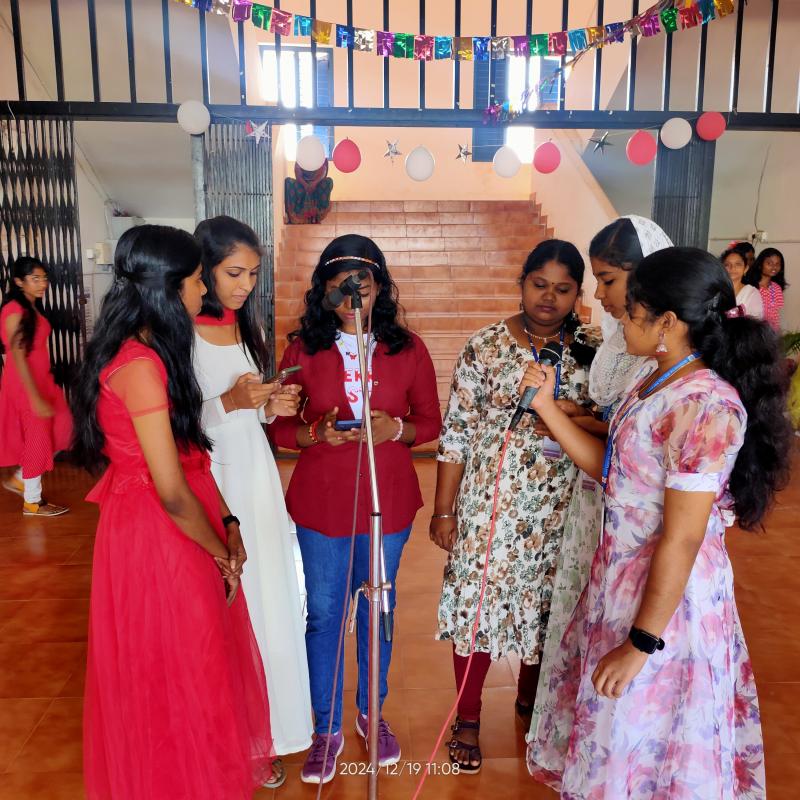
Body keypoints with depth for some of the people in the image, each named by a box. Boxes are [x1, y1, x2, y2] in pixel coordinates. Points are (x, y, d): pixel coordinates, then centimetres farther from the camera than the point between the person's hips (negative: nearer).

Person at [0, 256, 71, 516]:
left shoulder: (33, 308, 9)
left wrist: (44, 390, 20)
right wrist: (35, 397, -24)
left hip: (41, 379, 9)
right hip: (24, 384, -9)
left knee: (59, 428, 12)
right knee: (37, 437, 2)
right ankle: (32, 502, 18)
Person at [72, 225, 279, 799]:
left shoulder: (153, 352, 8)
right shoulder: (141, 365, -24)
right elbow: (172, 492, -23)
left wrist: (227, 523, 4)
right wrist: (223, 554, -9)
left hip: (182, 528, 9)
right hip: (156, 536, -9)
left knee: (198, 657, 23)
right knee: (176, 670, 11)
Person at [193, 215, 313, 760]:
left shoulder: (248, 327, 10)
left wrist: (271, 406, -1)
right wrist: (228, 403, -24)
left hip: (255, 471, 7)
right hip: (208, 476, -7)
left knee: (269, 588, 13)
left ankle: (271, 710, 33)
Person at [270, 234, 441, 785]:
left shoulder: (408, 348, -4)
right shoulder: (303, 348, -5)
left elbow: (432, 421, 1)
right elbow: (279, 427, -1)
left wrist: (396, 429, -19)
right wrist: (316, 433, -21)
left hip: (388, 501, 1)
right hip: (321, 502, 0)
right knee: (323, 613, 10)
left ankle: (371, 711, 41)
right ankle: (328, 728, 31)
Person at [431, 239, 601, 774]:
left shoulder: (593, 349, 1)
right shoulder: (487, 346, -6)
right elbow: (457, 432, -6)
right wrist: (444, 510, -6)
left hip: (563, 505, 3)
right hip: (491, 499, -2)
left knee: (549, 599, 16)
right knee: (478, 597, 6)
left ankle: (531, 694, 44)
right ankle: (468, 719, 28)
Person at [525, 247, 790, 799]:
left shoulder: (705, 406, -26)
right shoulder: (654, 378, 2)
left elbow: (682, 540, -24)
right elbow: (610, 468, 6)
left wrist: (641, 643, -19)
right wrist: (546, 404, 1)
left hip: (666, 593, -8)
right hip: (621, 575, 9)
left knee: (641, 747, 14)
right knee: (615, 728, 26)